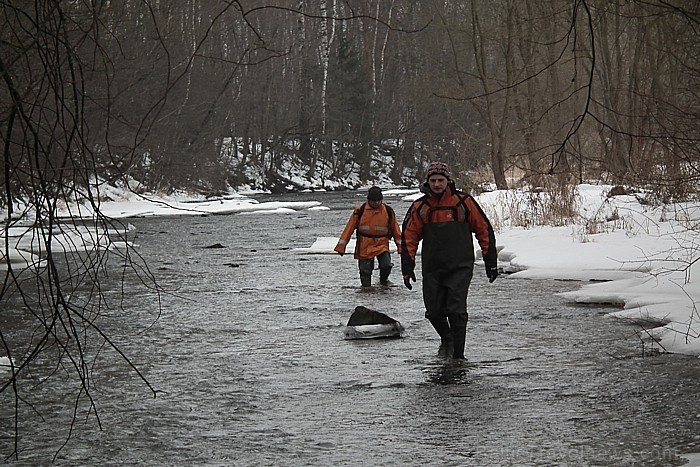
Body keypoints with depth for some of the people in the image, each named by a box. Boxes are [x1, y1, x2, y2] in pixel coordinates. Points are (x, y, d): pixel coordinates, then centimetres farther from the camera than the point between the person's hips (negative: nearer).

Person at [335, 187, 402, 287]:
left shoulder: (388, 211, 0)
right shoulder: (360, 211, -5)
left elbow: (395, 230, 10)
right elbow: (349, 228, 1)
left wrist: (401, 246, 10)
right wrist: (341, 246, 0)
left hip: (382, 245, 0)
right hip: (364, 247, 0)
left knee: (387, 265, -19)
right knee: (365, 271, 2)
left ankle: (383, 280, 12)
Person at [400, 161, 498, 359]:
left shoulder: (463, 202, -2)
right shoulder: (419, 207, 3)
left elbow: (484, 230, 5)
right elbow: (409, 237, 9)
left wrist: (491, 262, 5)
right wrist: (407, 268, 3)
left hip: (460, 267, -3)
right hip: (432, 268, 3)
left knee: (456, 311, -11)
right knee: (434, 311, 6)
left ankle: (458, 354, -2)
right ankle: (446, 339, 35)